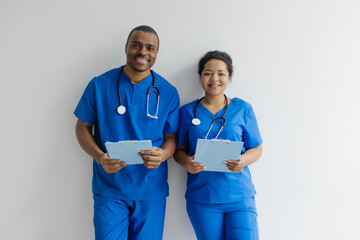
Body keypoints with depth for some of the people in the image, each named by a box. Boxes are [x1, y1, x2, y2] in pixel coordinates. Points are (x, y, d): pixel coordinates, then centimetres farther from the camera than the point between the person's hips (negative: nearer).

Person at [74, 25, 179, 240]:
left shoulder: (168, 92, 2)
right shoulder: (100, 85, -1)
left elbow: (172, 137, 6)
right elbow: (83, 127, 5)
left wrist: (162, 155, -18)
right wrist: (99, 157, -13)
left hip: (151, 191, 1)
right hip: (109, 189, -1)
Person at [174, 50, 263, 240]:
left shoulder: (243, 109, 5)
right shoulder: (188, 111, 6)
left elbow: (257, 149, 8)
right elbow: (179, 150, 9)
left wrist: (243, 160, -13)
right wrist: (186, 162, -13)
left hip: (239, 196, 0)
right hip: (201, 198, 1)